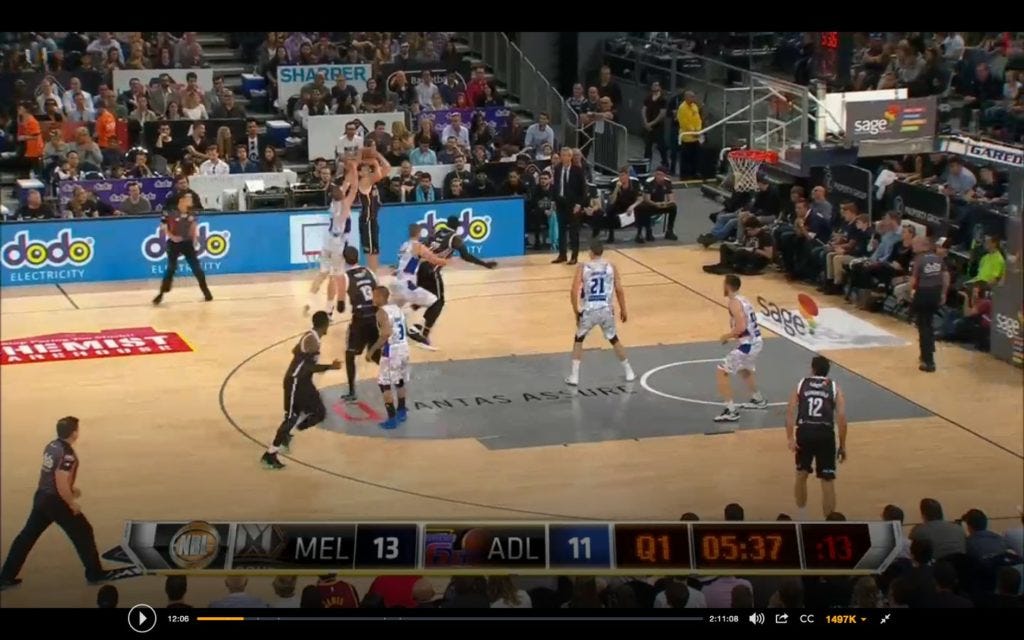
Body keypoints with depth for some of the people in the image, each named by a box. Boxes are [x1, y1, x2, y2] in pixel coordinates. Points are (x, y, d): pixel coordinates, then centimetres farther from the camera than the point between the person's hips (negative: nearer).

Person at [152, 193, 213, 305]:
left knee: (196, 267, 1)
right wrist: (171, 236, -18)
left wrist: (194, 239, 9)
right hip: (174, 244, -4)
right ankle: (161, 294, 4)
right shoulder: (171, 213, -16)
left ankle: (206, 291, 13)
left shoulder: (191, 214, -1)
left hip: (187, 242, 4)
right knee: (171, 268, -6)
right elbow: (163, 226, -8)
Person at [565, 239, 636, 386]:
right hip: (606, 310, 2)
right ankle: (629, 372, 29)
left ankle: (574, 376, 11)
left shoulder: (582, 268, -3)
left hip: (589, 311, -2)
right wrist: (623, 310, 13)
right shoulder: (611, 267, 3)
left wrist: (576, 311, 4)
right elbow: (619, 290, 0)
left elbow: (574, 292, -9)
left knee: (578, 340, 18)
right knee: (614, 340, 23)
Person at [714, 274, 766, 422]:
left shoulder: (734, 302, -14)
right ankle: (758, 400, 49)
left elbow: (741, 327, -25)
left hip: (748, 344, -10)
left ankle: (731, 412, -8)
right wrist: (732, 335, 17)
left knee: (722, 372, -5)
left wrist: (728, 336, -9)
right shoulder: (743, 300, 15)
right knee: (743, 370, 35)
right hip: (756, 341, 10)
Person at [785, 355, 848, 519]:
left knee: (801, 475, 22)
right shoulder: (834, 387, 13)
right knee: (828, 481, 4)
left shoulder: (801, 384, 16)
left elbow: (790, 411, 3)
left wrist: (790, 438, -1)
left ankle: (802, 520, 32)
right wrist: (842, 445, 8)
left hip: (805, 432, 2)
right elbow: (841, 417, 2)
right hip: (825, 433, -2)